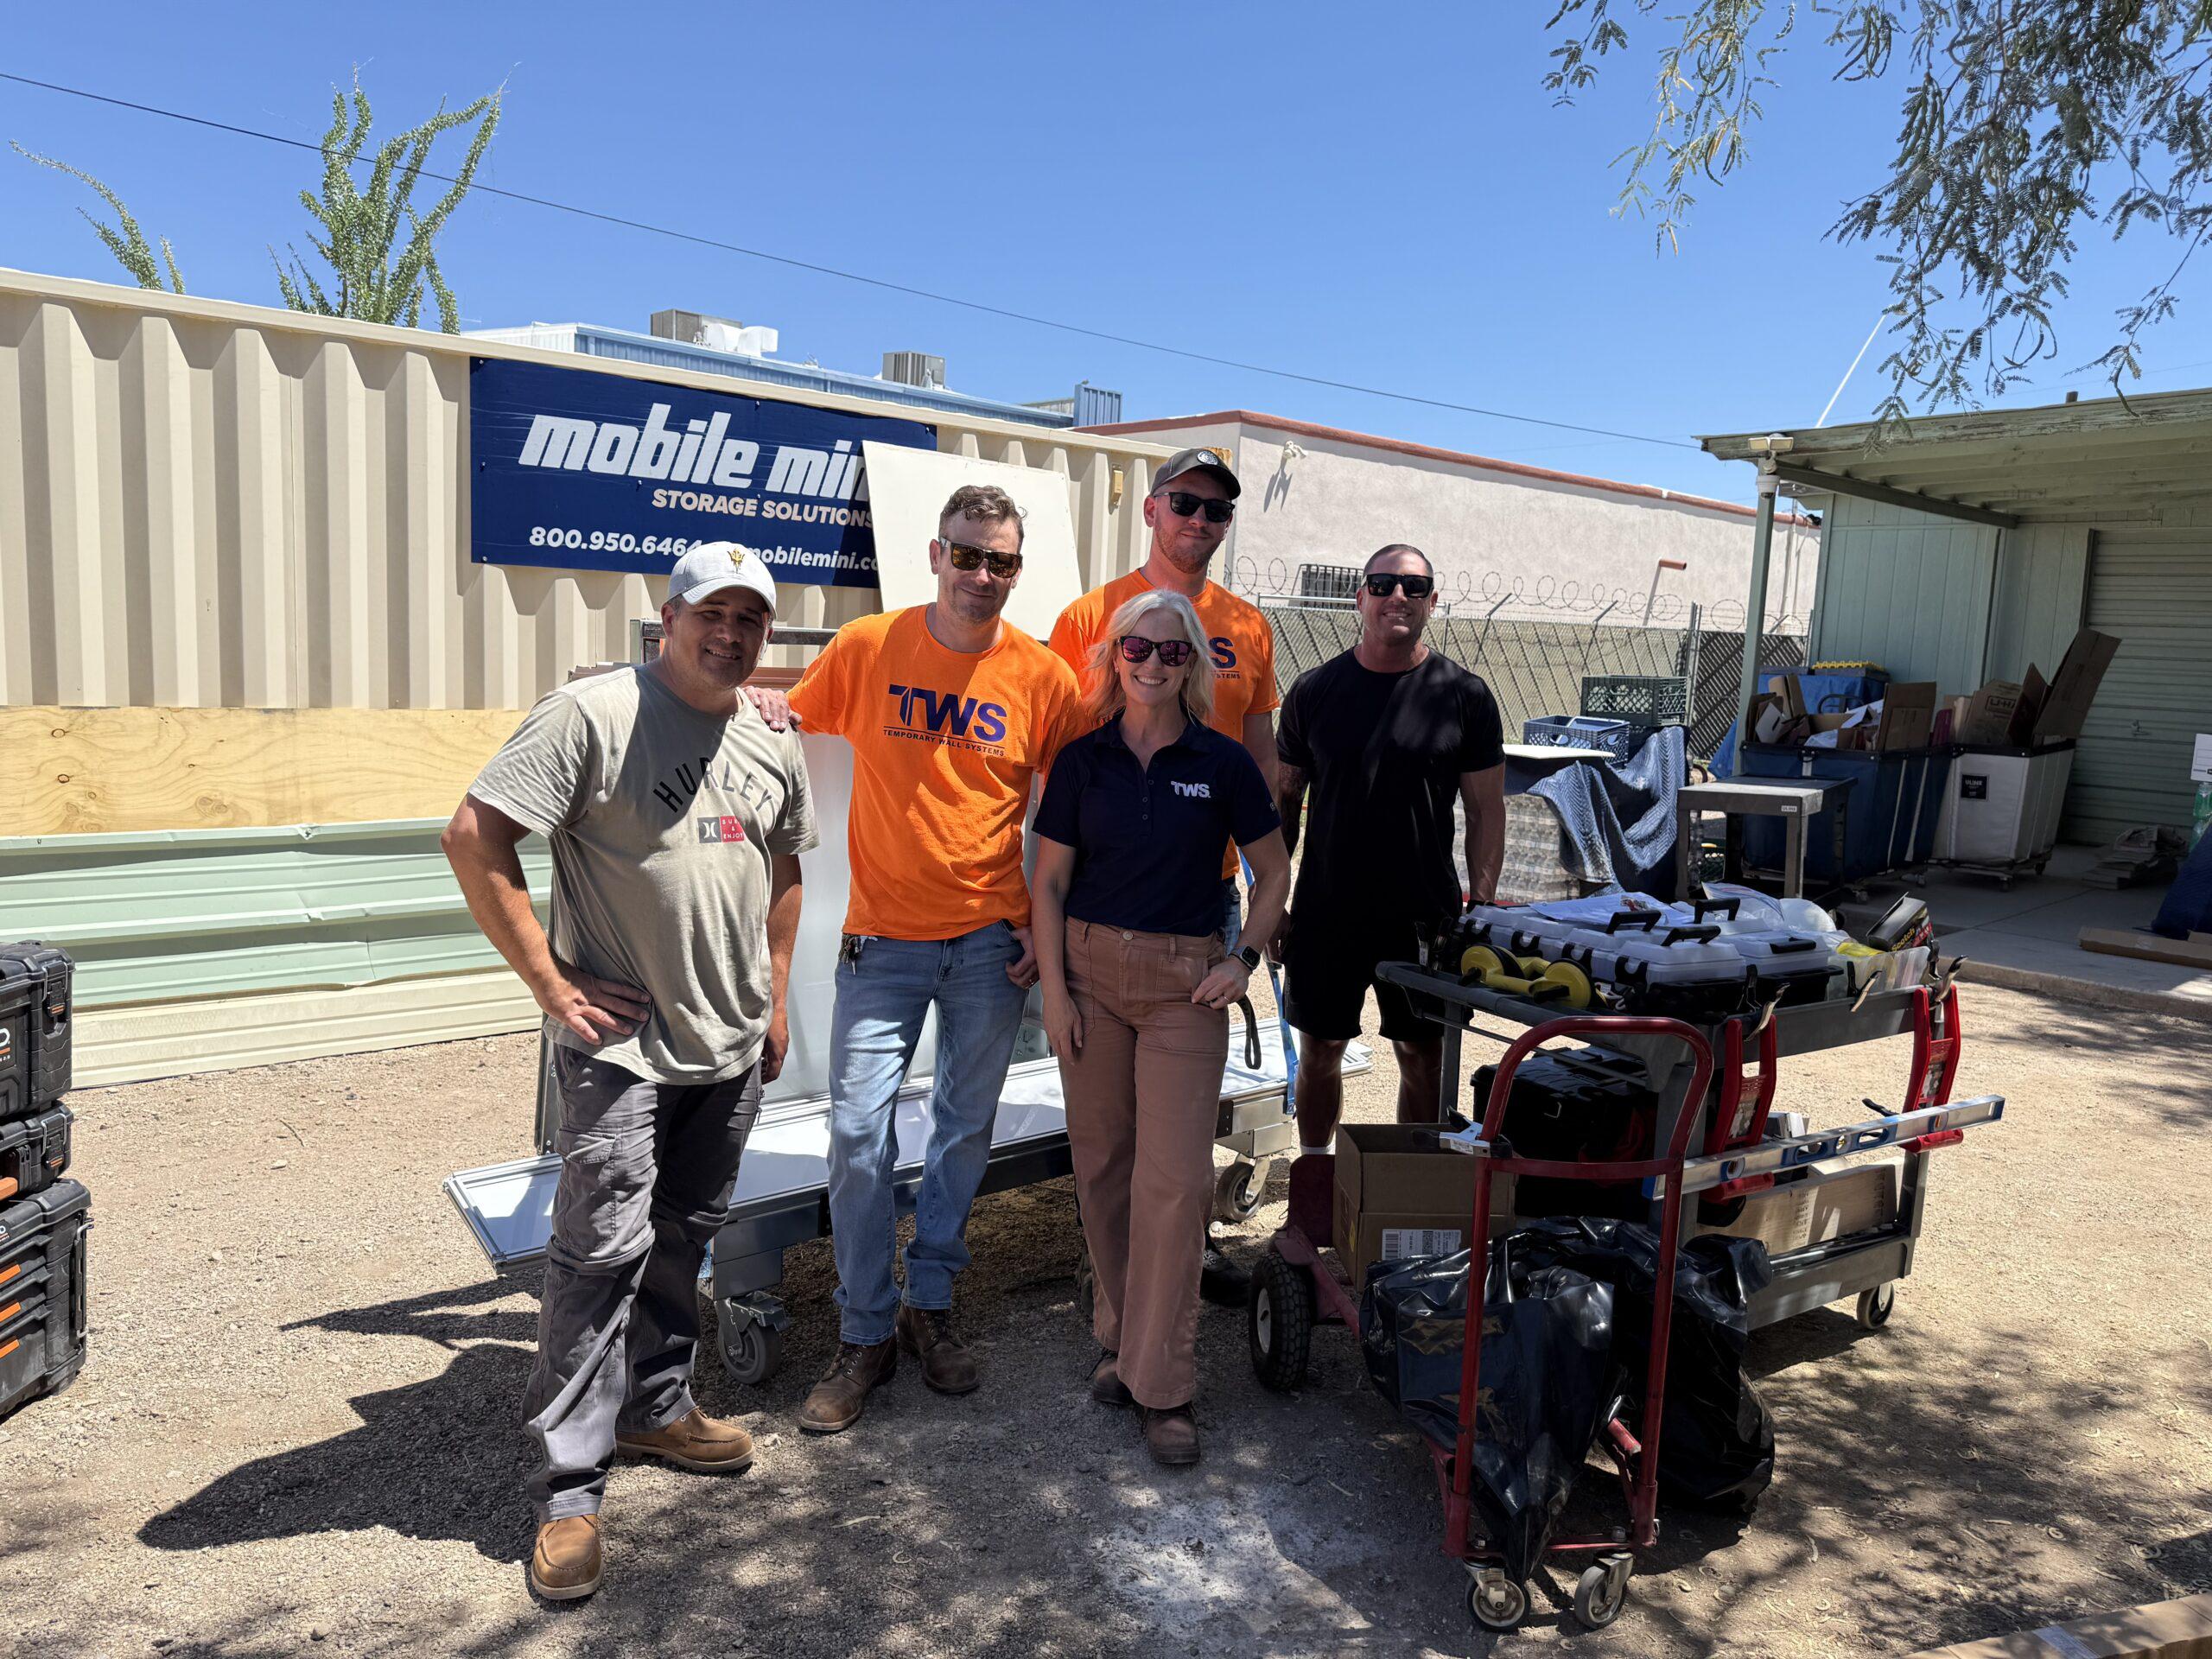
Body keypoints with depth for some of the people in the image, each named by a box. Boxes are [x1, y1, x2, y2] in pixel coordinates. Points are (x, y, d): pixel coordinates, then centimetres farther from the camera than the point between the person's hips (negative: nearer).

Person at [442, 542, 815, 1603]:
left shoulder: (772, 745, 8)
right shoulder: (594, 714, -13)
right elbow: (474, 837, -17)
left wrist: (775, 999, 17)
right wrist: (550, 981, -16)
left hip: (731, 1044, 7)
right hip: (621, 1041, -6)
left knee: (683, 1241, 18)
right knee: (602, 1253, -4)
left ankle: (656, 1407, 37)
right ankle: (567, 1490, 9)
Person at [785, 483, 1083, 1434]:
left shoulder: (1045, 678, -3)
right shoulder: (867, 648, -4)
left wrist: (1047, 931, -1)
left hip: (992, 941, 1)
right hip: (884, 935, 0)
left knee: (966, 1129, 11)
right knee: (858, 1130, -2)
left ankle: (930, 1306, 30)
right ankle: (865, 1335, 16)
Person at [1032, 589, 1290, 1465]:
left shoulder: (1222, 763, 0)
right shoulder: (1083, 760, 4)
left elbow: (1275, 872, 9)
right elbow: (1049, 883, 5)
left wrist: (1245, 958, -3)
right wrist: (1055, 990, -2)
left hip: (1187, 983, -2)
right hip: (1091, 972, 2)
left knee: (1174, 1177, -6)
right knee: (1101, 1164, 8)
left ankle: (1163, 1384, 4)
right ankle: (1123, 1335, 28)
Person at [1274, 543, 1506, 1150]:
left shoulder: (1465, 695, -2)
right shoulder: (1314, 689, 2)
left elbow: (1487, 810, 1)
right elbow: (1285, 796, 7)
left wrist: (1480, 911, -6)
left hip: (1424, 917, -1)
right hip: (1325, 911, 1)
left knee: (1423, 1056, 8)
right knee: (1319, 1050, 12)